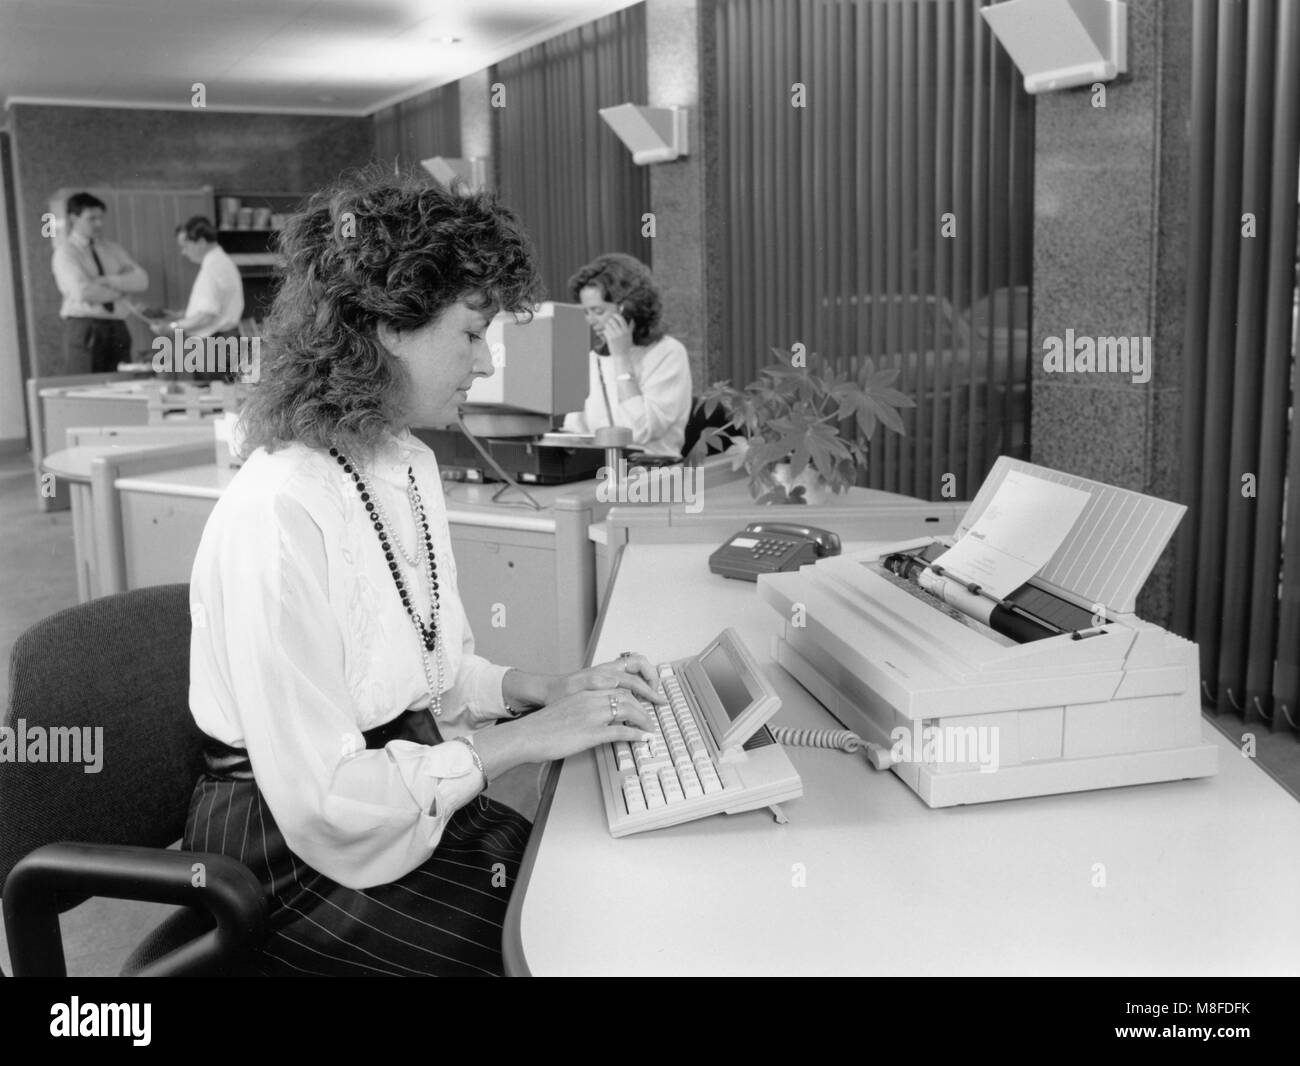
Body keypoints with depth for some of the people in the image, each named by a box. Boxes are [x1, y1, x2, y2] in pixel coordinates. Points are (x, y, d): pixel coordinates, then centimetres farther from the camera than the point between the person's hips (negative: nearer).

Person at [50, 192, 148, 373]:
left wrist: (108, 280, -11)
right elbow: (83, 292, -16)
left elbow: (141, 280, 3)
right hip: (84, 329, -5)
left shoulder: (113, 249, 16)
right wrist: (120, 288, -4)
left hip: (117, 329, 5)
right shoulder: (65, 251, 0)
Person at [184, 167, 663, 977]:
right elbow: (326, 801, -24)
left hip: (413, 799, 8)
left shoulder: (411, 465, 2)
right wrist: (522, 738, -19)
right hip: (298, 858, -7)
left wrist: (543, 691, -2)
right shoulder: (281, 515, -26)